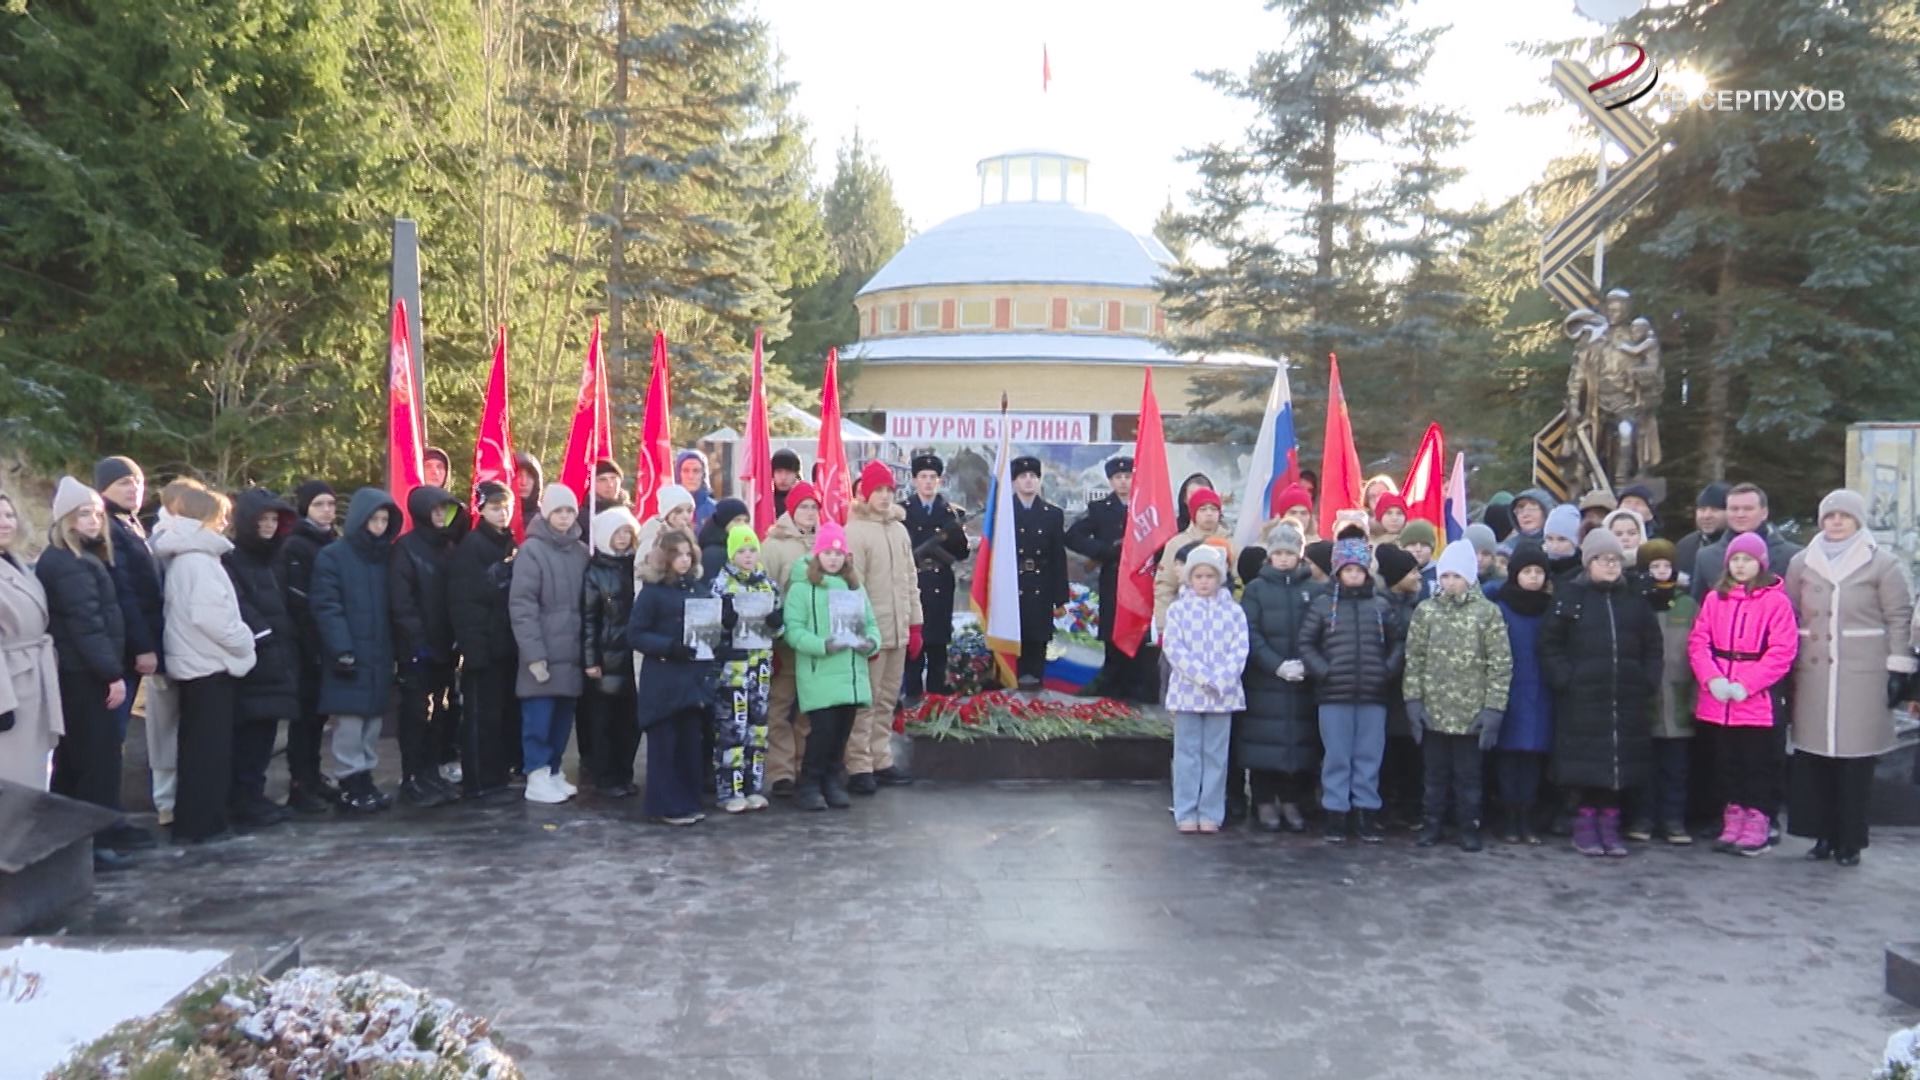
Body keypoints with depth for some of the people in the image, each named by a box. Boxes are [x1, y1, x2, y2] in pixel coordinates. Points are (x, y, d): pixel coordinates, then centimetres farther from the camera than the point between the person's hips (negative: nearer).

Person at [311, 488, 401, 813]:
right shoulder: (332, 556, -4)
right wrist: (341, 648, -19)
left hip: (378, 655, 6)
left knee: (374, 719, 10)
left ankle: (365, 779, 19)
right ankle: (351, 785, 3)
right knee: (349, 721, -5)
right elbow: (326, 607, -11)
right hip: (349, 654, -6)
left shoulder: (385, 556, 13)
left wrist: (393, 649, 7)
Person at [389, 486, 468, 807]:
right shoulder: (406, 548, -6)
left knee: (441, 711, 10)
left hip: (444, 645, 6)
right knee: (416, 713, -1)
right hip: (417, 647, -6)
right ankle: (413, 780, 5)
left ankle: (434, 773, 19)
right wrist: (417, 640, -18)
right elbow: (400, 601, -13)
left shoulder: (449, 547, 12)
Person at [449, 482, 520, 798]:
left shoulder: (511, 545, 16)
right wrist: (470, 643, -20)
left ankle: (501, 773, 20)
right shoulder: (470, 546, -6)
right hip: (484, 644, -7)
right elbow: (463, 597, -13)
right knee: (483, 714, -3)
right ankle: (479, 781, 2)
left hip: (508, 644, 7)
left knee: (508, 711, 10)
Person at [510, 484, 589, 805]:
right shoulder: (532, 550, -5)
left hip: (571, 651, 5)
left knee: (563, 716, 11)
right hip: (542, 652, -5)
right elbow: (521, 605, -10)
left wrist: (589, 649, 8)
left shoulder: (581, 552, 11)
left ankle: (553, 771, 23)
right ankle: (537, 777, 7)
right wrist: (533, 652, -16)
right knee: (539, 717, -2)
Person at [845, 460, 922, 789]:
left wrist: (916, 625, 12)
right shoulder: (855, 532, -8)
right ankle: (859, 768, 2)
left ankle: (881, 761, 20)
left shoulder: (899, 528, 13)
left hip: (898, 632, 6)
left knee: (887, 701, 12)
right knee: (864, 703, -3)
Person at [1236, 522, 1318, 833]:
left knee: (1300, 741, 2)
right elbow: (1250, 634, -4)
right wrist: (1277, 665, -14)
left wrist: (1305, 665, -13)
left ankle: (1292, 802, 14)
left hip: (1303, 682, 1)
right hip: (1264, 681, -1)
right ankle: (1265, 803, 11)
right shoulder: (1256, 589, 5)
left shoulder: (1313, 589, 7)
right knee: (1266, 740, 0)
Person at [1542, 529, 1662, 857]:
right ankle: (1585, 825, 11)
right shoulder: (1569, 596, 1)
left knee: (1620, 764, 5)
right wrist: (1564, 679, -9)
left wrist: (1648, 682, 4)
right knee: (1585, 764, 0)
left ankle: (1610, 825, 17)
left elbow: (1652, 646, 14)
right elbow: (1550, 645, -1)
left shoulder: (1634, 599, 11)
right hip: (1581, 699, -3)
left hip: (1626, 699, 3)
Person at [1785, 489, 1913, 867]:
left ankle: (1849, 841, 9)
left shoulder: (1883, 564, 3)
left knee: (1855, 758, -1)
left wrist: (1898, 668, -3)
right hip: (1813, 675, 3)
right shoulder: (1802, 563, 12)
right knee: (1812, 755, 2)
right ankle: (1823, 834, 12)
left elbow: (1899, 619, 2)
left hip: (1863, 675, -3)